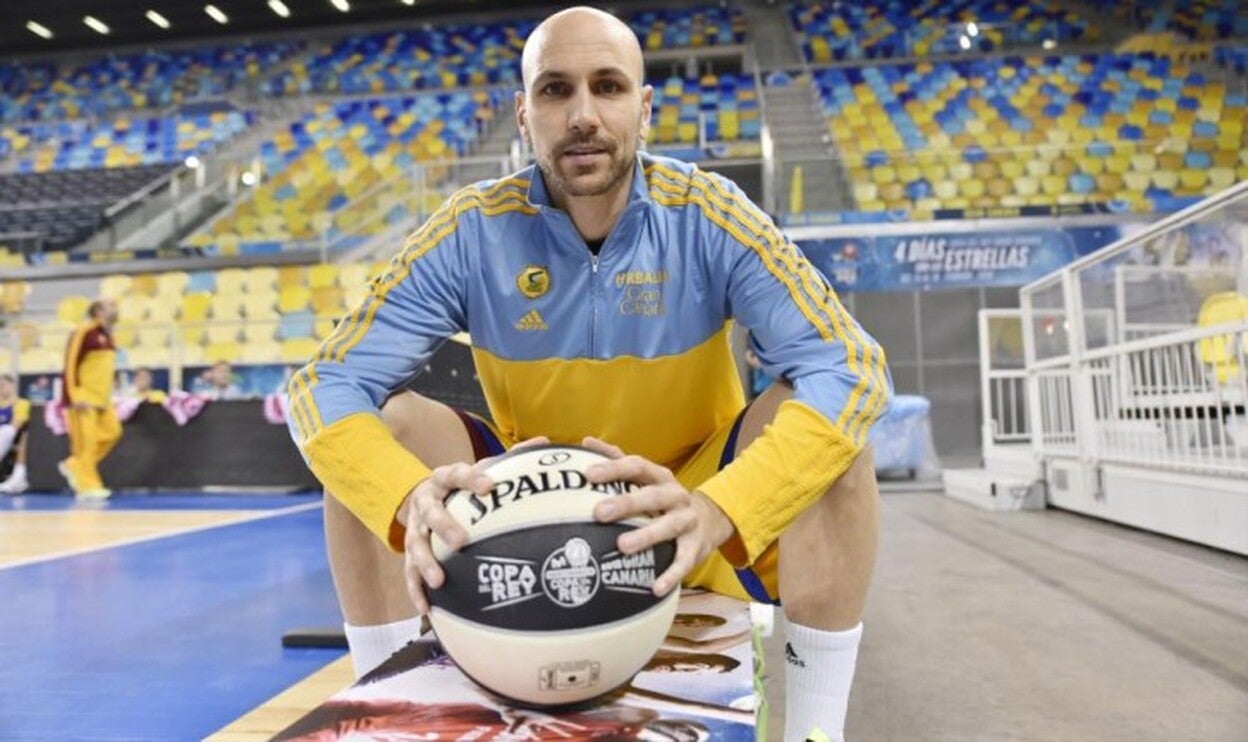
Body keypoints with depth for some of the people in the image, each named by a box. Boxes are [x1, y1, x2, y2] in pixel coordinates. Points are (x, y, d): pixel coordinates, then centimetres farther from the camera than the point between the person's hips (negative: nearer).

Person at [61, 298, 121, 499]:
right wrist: (75, 396, -20)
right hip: (84, 399, -9)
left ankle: (73, 466, 17)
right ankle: (87, 486, 0)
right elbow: (70, 365, -16)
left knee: (112, 432, 4)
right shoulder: (84, 332, -12)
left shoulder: (107, 336, 15)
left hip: (101, 398, 9)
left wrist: (108, 396, 20)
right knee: (86, 441, -6)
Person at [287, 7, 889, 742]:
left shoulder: (708, 214, -17)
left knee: (826, 414, -27)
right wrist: (411, 501, -40)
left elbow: (852, 366, -26)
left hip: (684, 519, 0)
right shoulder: (473, 231, -15)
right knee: (375, 426, -20)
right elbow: (328, 385, -17)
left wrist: (719, 511, -43)